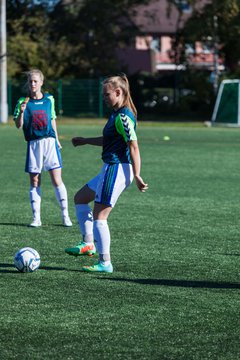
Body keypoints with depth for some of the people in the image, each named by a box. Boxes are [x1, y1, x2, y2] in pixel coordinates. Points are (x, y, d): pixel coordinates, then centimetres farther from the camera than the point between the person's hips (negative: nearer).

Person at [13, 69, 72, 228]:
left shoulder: (49, 99, 7)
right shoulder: (23, 102, 0)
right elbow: (18, 125, -6)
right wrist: (21, 112, -23)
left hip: (49, 142, 1)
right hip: (33, 144, -1)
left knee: (57, 180, -4)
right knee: (34, 183, 3)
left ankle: (65, 216, 4)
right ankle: (36, 218, 9)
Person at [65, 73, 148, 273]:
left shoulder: (123, 117, -17)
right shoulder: (117, 114, 13)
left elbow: (134, 146, -22)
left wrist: (137, 176, -25)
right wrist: (85, 141, 34)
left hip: (117, 170, -11)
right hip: (111, 169, 11)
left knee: (99, 215, -6)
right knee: (80, 198, 22)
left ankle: (105, 263, -1)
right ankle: (88, 243, 20)